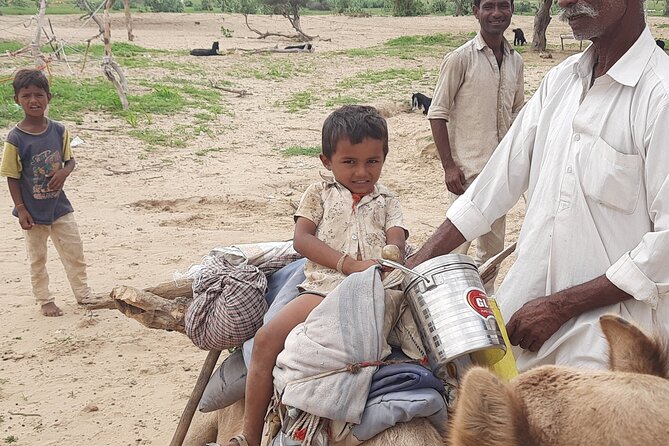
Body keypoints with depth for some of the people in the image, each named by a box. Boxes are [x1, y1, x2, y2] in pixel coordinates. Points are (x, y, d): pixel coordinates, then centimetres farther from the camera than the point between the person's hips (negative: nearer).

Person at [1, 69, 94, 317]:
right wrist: (21, 209, -12)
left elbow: (70, 160, 6)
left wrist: (64, 172, -17)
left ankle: (83, 295, 27)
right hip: (33, 211, -3)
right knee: (37, 258, 12)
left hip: (59, 206, 3)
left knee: (75, 252, 11)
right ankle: (44, 300, 27)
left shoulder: (58, 130, -5)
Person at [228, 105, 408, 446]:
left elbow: (397, 242, 8)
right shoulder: (319, 194, 21)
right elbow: (301, 239, 6)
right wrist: (349, 264, -9)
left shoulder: (386, 201, 25)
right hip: (324, 287, 0)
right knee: (266, 340, -20)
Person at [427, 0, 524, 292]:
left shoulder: (515, 61, 8)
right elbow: (437, 114, -9)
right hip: (467, 169, -6)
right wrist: (449, 166, -14)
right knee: (458, 243, -3)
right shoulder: (460, 59, -10)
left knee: (493, 245, 15)